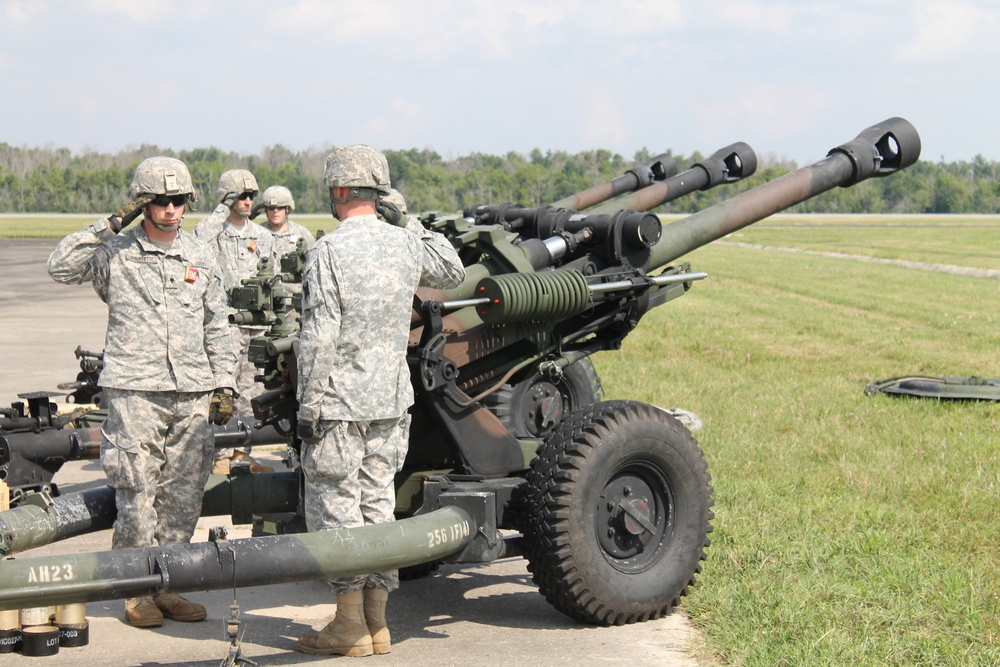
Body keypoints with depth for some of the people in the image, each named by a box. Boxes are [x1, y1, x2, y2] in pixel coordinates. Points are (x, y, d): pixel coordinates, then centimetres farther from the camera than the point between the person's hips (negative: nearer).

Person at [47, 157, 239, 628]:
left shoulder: (201, 257, 15)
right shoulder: (116, 253, 3)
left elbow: (216, 328, 20)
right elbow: (61, 267, -13)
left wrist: (224, 385, 13)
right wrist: (113, 225, -13)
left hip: (193, 395, 4)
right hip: (134, 393, -4)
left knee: (184, 499, 5)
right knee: (137, 497, -4)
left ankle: (169, 588, 16)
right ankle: (137, 593, 8)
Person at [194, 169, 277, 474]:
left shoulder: (263, 237, 18)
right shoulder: (212, 230, 0)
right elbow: (199, 243, -25)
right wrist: (222, 211, -17)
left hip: (257, 324, 6)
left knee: (251, 392, 9)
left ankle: (242, 452, 18)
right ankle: (220, 456, -4)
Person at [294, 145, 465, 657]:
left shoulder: (329, 251, -14)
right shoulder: (405, 242, 3)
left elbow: (318, 339, -17)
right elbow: (453, 272, 24)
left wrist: (308, 406, -10)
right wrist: (411, 221, 25)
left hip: (339, 403, -6)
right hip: (391, 403, 6)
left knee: (334, 508, 2)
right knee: (378, 504, 11)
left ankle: (349, 627, 4)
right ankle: (376, 623, 15)